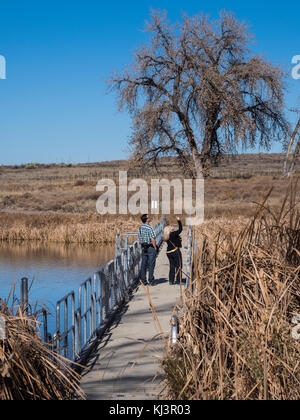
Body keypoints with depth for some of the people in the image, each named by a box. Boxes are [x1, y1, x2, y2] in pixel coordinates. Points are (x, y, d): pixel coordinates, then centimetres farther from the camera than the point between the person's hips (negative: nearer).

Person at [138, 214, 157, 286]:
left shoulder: (140, 228, 7)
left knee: (143, 265, 9)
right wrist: (155, 247, -9)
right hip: (151, 247, -7)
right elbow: (153, 239, -18)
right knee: (151, 265, -2)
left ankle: (143, 281, 11)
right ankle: (151, 281, 0)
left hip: (143, 248, 7)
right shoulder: (149, 228, -16)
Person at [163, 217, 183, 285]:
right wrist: (179, 221, -8)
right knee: (179, 266, 2)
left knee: (172, 266, 12)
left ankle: (171, 281, 11)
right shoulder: (173, 234, -14)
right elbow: (180, 229, -13)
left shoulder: (166, 237, 8)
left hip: (169, 252, 7)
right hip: (175, 251, -7)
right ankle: (178, 281, 2)